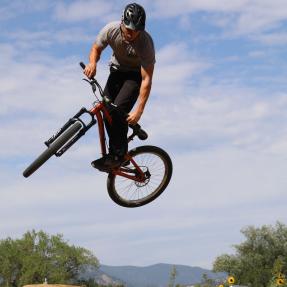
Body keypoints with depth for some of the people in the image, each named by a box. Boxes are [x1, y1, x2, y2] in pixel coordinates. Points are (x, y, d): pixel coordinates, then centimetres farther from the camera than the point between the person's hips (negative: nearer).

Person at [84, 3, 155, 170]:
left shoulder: (145, 42, -34)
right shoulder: (111, 30, -24)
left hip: (136, 74, -4)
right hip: (118, 70, 4)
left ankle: (118, 155, -11)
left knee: (119, 110, -23)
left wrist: (139, 111, -38)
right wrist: (92, 63, -29)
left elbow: (146, 79, -34)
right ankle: (116, 152, 8)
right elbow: (96, 49, -4)